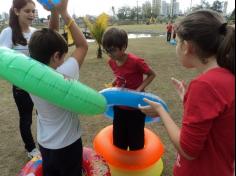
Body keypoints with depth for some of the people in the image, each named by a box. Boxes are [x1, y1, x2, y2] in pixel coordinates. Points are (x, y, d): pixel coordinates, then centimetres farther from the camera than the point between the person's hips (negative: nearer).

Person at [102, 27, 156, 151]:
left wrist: (139, 89, -22)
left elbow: (152, 75, -12)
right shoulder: (112, 62, -5)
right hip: (119, 107, 6)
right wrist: (113, 84, -4)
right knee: (118, 140, 20)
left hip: (136, 108, -5)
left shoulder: (136, 62, -25)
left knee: (135, 141, 13)